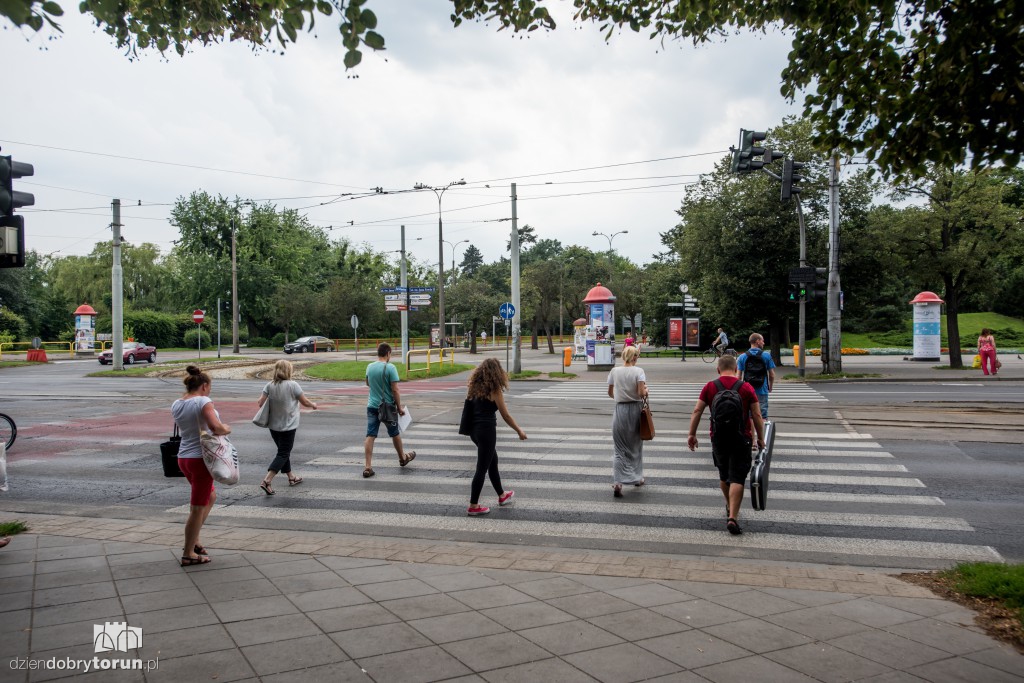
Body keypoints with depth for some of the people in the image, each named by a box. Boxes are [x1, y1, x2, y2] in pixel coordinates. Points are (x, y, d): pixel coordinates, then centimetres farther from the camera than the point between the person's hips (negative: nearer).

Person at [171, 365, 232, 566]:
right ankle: (188, 554, 11)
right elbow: (215, 426, -28)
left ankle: (193, 540, 27)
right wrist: (226, 429, -7)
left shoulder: (176, 405, 9)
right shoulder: (203, 401, -15)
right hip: (200, 458, -9)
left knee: (210, 496, 26)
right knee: (198, 508, 2)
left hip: (183, 457, 9)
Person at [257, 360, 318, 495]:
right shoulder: (292, 385, -13)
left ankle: (291, 478, 33)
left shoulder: (269, 386, -2)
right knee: (283, 454, -1)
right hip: (288, 426, -5)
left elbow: (260, 403, -8)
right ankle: (266, 481, -13)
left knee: (284, 452, 20)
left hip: (274, 426, 6)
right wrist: (313, 405, 15)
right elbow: (305, 402, -6)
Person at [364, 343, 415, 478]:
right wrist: (399, 407, -8)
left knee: (370, 435, -1)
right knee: (395, 434, 16)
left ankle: (368, 467, -7)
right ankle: (403, 458, 36)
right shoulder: (390, 368, -15)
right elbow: (395, 390, -15)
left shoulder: (369, 367, 2)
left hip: (372, 405, 3)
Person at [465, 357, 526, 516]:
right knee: (482, 468, 1)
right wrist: (519, 431, 3)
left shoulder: (475, 387, 8)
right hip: (487, 430, -8)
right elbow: (505, 415, -9)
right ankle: (473, 506, 6)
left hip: (474, 430, 8)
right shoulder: (494, 389, -11)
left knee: (493, 461, 23)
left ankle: (502, 496, 39)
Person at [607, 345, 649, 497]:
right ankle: (638, 478, 33)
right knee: (636, 445, 19)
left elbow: (610, 393, 6)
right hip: (636, 409, -1)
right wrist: (646, 390, 4)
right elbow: (641, 393, -17)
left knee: (619, 447, 3)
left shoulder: (614, 371, -1)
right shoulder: (638, 371, -9)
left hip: (620, 410, 1)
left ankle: (617, 482, -12)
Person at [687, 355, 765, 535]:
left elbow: (697, 411, -2)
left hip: (718, 439, 2)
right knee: (737, 478, -2)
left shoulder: (709, 387, -1)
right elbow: (757, 415, -3)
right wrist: (760, 438, 7)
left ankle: (730, 506, 40)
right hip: (741, 439, -2)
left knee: (723, 475, 21)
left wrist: (692, 435, 4)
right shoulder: (746, 388, -4)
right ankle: (733, 517, -13)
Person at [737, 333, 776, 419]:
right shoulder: (767, 356, -3)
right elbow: (772, 375, 0)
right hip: (762, 391, -1)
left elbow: (739, 376, -3)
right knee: (763, 417, 4)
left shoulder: (742, 357, -1)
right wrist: (770, 387, 17)